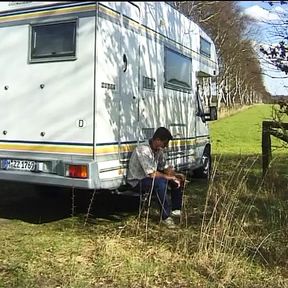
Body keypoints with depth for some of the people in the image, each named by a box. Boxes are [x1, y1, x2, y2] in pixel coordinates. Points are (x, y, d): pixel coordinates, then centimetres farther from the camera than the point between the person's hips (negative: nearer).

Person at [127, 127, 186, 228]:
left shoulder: (159, 151, 1)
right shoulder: (143, 150, -28)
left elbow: (165, 168, 11)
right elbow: (152, 174, -32)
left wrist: (175, 174, -9)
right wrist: (170, 177, -22)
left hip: (150, 178, 9)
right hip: (137, 182, -9)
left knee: (179, 179, 2)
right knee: (160, 182, -37)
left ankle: (176, 209, 9)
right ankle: (165, 216, -26)